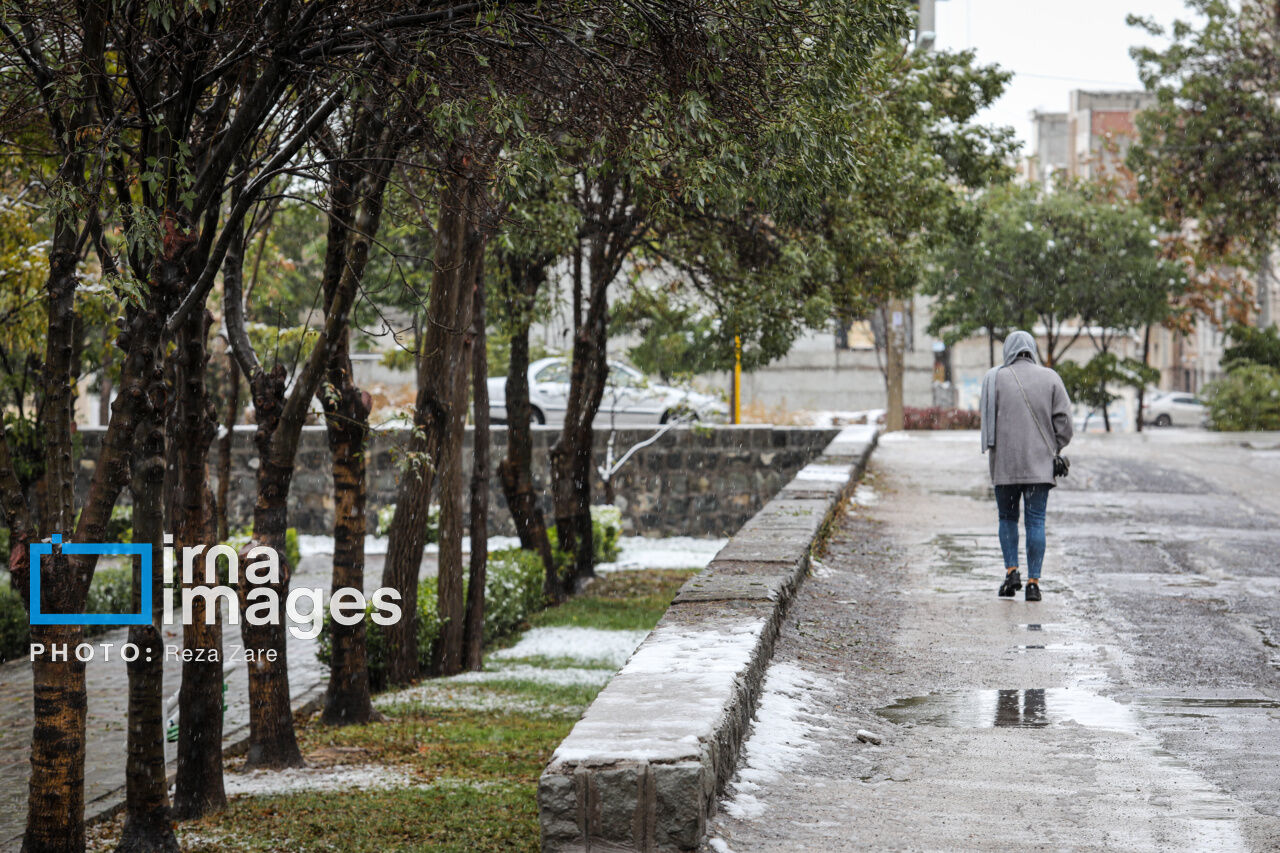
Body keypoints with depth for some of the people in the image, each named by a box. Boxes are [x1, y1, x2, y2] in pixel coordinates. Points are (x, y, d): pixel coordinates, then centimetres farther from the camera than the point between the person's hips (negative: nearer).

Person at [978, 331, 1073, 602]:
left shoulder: (995, 378, -2)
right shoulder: (1050, 378, 2)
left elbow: (985, 416, -4)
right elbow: (1063, 418, -2)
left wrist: (992, 448, 9)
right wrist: (1055, 449, 9)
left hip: (1005, 462, 0)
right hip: (1039, 463, 1)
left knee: (1007, 517, 16)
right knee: (1036, 521, 3)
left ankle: (1011, 570, 3)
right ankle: (1033, 582, -2)